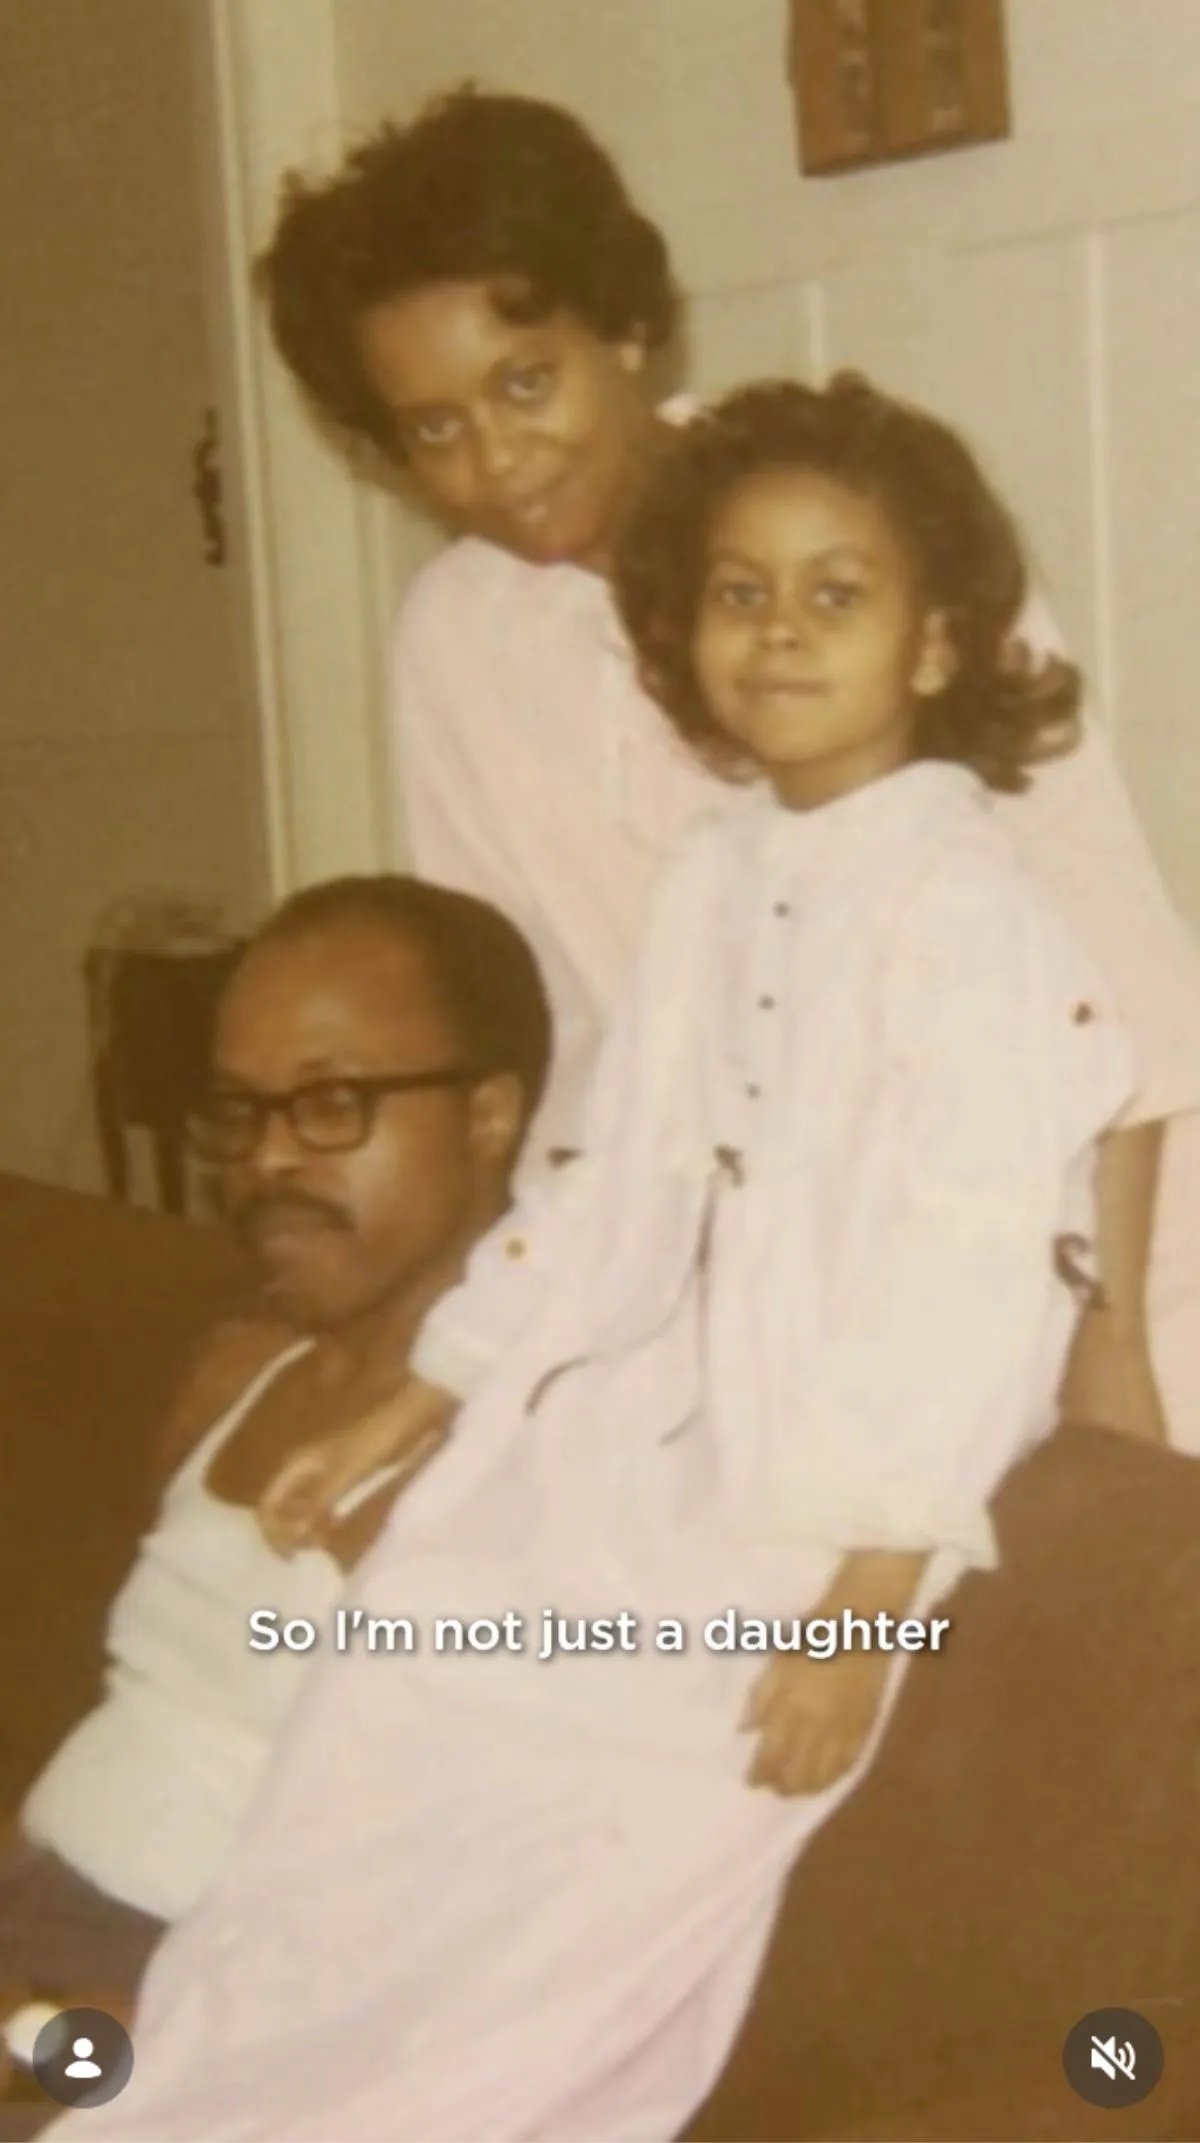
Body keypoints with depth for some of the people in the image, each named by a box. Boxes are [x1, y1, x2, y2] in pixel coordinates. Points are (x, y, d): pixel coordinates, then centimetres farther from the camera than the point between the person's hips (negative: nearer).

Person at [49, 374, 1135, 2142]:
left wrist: (871, 1597, -21)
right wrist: (425, 1393, 13)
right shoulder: (715, 874, 10)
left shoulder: (963, 907, -14)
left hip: (836, 1490, -7)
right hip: (652, 1430, 7)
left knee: (593, 1891, -8)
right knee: (387, 1740, 1)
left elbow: (976, 1263, -19)